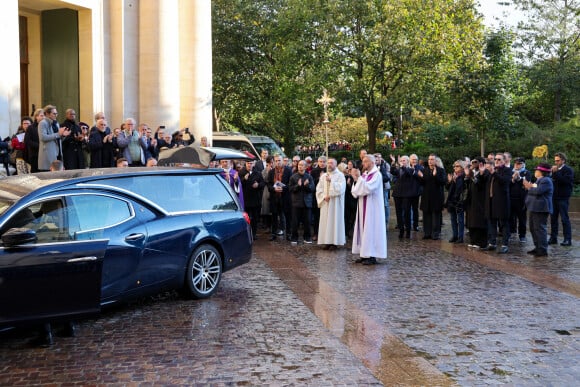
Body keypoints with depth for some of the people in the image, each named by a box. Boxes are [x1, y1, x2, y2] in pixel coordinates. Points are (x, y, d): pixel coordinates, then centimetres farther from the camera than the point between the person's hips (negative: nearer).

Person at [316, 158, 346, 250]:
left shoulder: (340, 175, -2)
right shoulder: (323, 176, 12)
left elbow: (341, 188, -13)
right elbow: (319, 189, 7)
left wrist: (331, 181, -15)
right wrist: (324, 196, -8)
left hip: (335, 203, -4)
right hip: (325, 202, 4)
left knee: (335, 220, -4)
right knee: (325, 221, 2)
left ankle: (335, 242, -1)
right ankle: (327, 241, 6)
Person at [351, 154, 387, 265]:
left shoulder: (377, 174, -10)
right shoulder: (364, 174, 13)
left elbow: (368, 188, -23)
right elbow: (356, 190, 11)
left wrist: (359, 178, -20)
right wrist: (356, 179, -4)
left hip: (372, 207, -8)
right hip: (363, 207, 8)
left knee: (371, 229, -7)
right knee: (363, 229, 8)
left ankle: (372, 256, -3)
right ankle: (365, 254, 14)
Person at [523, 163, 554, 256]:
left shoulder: (546, 181, -14)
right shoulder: (539, 180, 20)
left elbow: (538, 191, -25)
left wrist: (529, 188, -9)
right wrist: (530, 187, 6)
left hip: (541, 209, -11)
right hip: (535, 208, 11)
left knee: (540, 228, -9)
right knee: (533, 228, 15)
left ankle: (543, 250, -6)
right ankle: (538, 247, 24)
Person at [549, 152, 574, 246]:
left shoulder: (568, 170, -4)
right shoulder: (555, 170, 16)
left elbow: (566, 180, -21)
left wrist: (555, 173, -22)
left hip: (563, 197, -7)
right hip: (554, 197, 7)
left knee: (565, 219, -6)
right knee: (553, 218, 8)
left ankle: (567, 239, -2)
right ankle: (553, 238, 13)